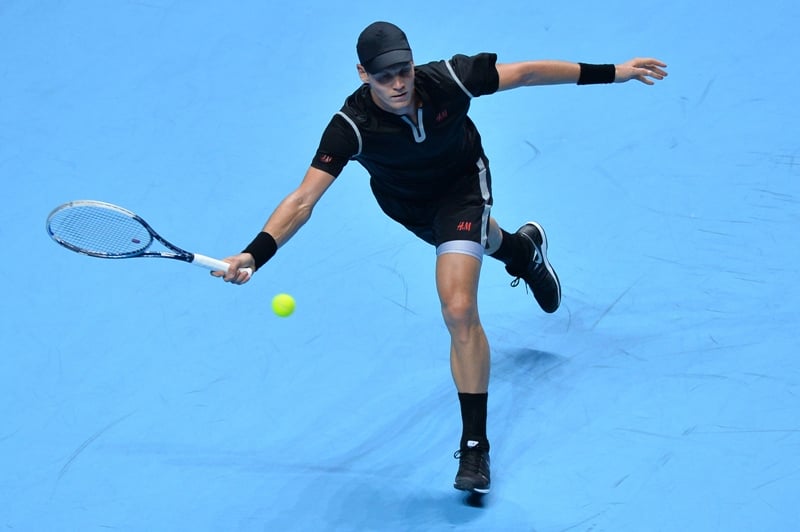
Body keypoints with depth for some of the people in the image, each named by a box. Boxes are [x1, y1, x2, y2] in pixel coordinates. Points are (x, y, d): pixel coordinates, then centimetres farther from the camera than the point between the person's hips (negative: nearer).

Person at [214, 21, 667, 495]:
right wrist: (255, 254, -56)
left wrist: (611, 72, -17)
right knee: (475, 238, 35)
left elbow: (525, 73, -23)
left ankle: (475, 444, -9)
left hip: (462, 185, -2)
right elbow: (303, 200, -42)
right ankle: (524, 248, 75)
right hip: (405, 205, 2)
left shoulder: (447, 81, -36)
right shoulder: (352, 126, -38)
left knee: (459, 309, -19)